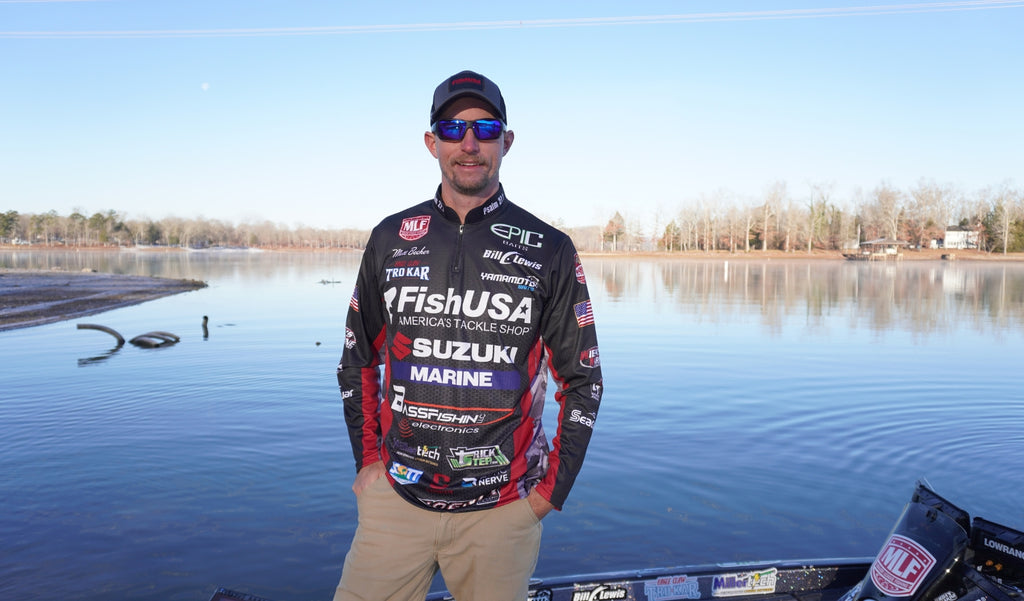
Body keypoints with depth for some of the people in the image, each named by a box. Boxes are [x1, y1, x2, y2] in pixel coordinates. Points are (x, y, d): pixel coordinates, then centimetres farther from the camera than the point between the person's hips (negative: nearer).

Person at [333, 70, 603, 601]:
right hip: (396, 496, 2)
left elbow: (582, 379, 2)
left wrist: (552, 489, 0)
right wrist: (369, 459, 7)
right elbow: (358, 359, 13)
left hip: (502, 505, -1)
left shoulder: (548, 250, -3)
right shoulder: (391, 239, 4)